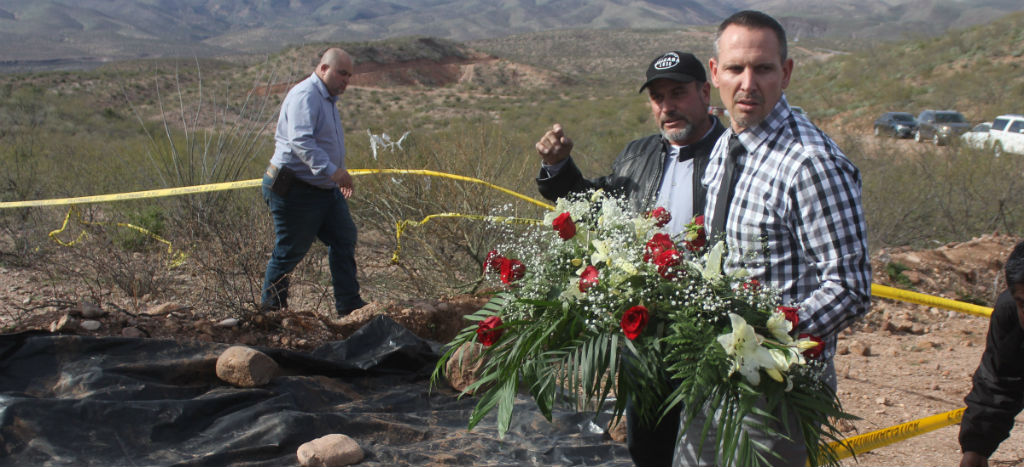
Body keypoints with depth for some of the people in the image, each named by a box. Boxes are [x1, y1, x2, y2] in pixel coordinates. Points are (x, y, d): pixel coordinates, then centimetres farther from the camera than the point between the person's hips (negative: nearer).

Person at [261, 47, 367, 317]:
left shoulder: (327, 99, 16)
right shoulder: (305, 96, -17)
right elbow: (301, 140, -32)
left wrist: (339, 176, 28)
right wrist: (332, 171, -39)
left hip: (326, 189, 10)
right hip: (295, 191, -10)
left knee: (344, 240, 7)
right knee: (290, 251, -1)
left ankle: (349, 306, 13)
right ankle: (271, 309, 15)